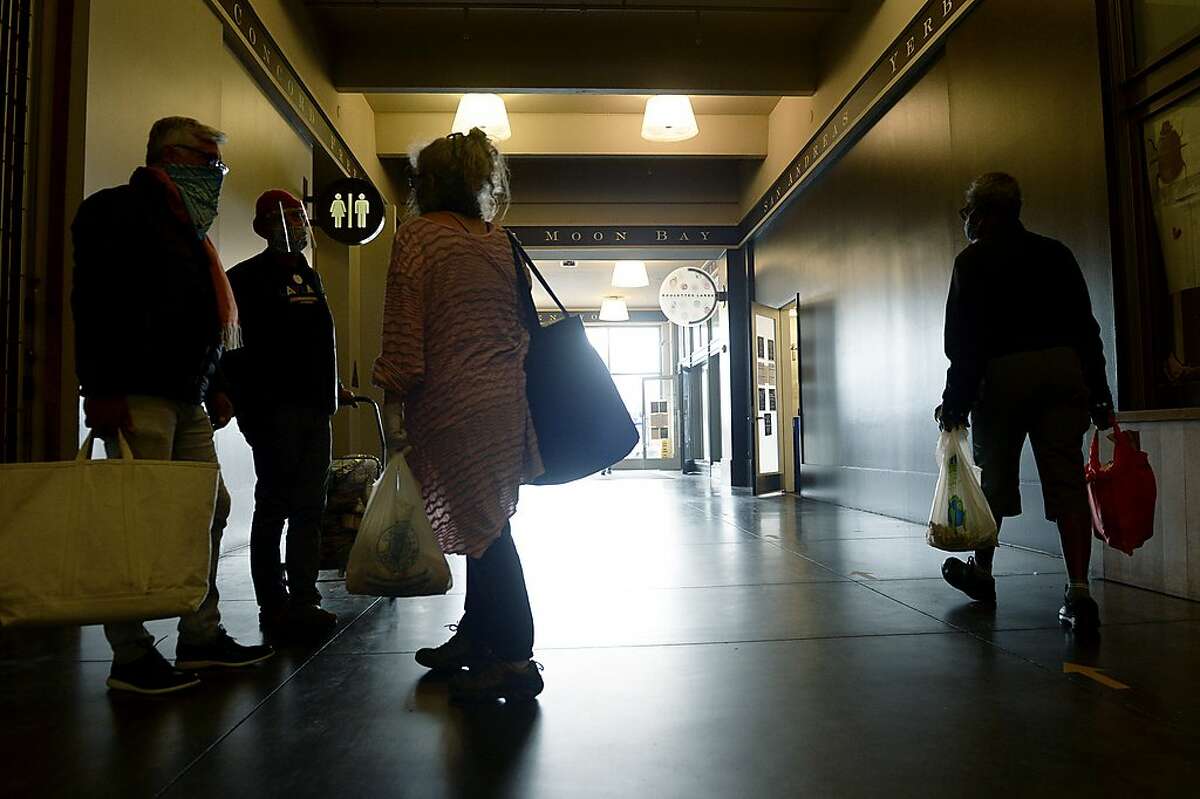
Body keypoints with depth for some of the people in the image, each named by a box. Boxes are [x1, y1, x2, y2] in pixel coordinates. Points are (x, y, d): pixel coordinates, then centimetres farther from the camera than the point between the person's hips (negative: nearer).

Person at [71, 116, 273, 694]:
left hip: (185, 398, 10)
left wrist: (214, 387, 20)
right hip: (138, 396, -10)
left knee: (212, 507, 9)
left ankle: (201, 637, 19)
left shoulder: (185, 229, 24)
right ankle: (131, 658, 1)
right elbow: (95, 304, -14)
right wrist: (102, 388, -21)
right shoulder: (120, 211, -3)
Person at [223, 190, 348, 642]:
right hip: (275, 410, -7)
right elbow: (234, 349, -10)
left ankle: (304, 600, 16)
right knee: (274, 506, -2)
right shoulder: (249, 277, -2)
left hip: (315, 408, 7)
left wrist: (331, 388, 18)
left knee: (309, 507, 8)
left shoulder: (309, 276, 20)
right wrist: (247, 403, -18)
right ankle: (274, 608, 6)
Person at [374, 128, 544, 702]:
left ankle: (513, 658, 2)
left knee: (481, 525, -4)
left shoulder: (418, 235, -5)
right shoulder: (500, 241, 14)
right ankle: (475, 636, 28)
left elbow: (404, 330, -11)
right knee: (487, 520, 14)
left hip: (453, 402, -7)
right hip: (507, 398, 7)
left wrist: (393, 401, -7)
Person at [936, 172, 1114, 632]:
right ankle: (1078, 589, -8)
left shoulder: (972, 261, 1)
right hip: (1066, 369, 4)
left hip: (1004, 373, -4)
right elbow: (1086, 328, 14)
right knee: (1066, 481, 0)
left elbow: (964, 340, -6)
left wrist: (956, 400, -3)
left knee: (994, 474, 11)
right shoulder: (1055, 253, 15)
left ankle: (981, 570, 28)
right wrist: (1099, 394, 16)